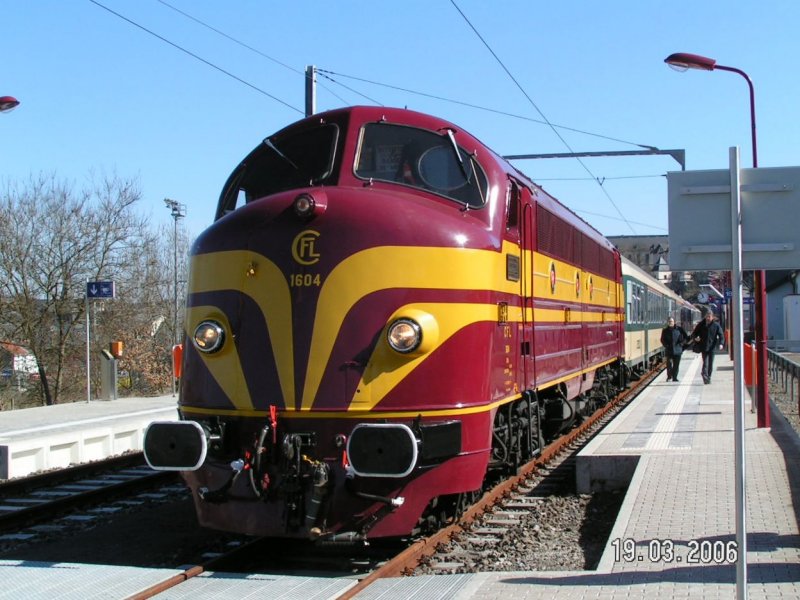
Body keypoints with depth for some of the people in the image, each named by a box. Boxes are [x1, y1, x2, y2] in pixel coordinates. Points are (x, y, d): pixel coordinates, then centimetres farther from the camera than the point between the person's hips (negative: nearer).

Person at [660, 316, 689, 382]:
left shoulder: (679, 329, 2)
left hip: (677, 350, 0)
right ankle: (669, 376, 6)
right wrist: (666, 345, -7)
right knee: (669, 364, -9)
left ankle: (674, 377, 12)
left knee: (676, 364, 2)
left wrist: (682, 343, -5)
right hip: (669, 350, 0)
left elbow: (685, 337, 7)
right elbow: (662, 340, 10)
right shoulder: (665, 330, 5)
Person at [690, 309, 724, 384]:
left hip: (712, 347, 1)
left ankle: (708, 377, 19)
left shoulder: (716, 325, 3)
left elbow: (720, 335, 1)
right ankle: (705, 378, -17)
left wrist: (720, 343, -16)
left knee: (711, 364, 7)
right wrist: (695, 338, -14)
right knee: (705, 363, -12)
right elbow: (694, 334, 9)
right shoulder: (701, 325, 3)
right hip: (704, 347, -1)